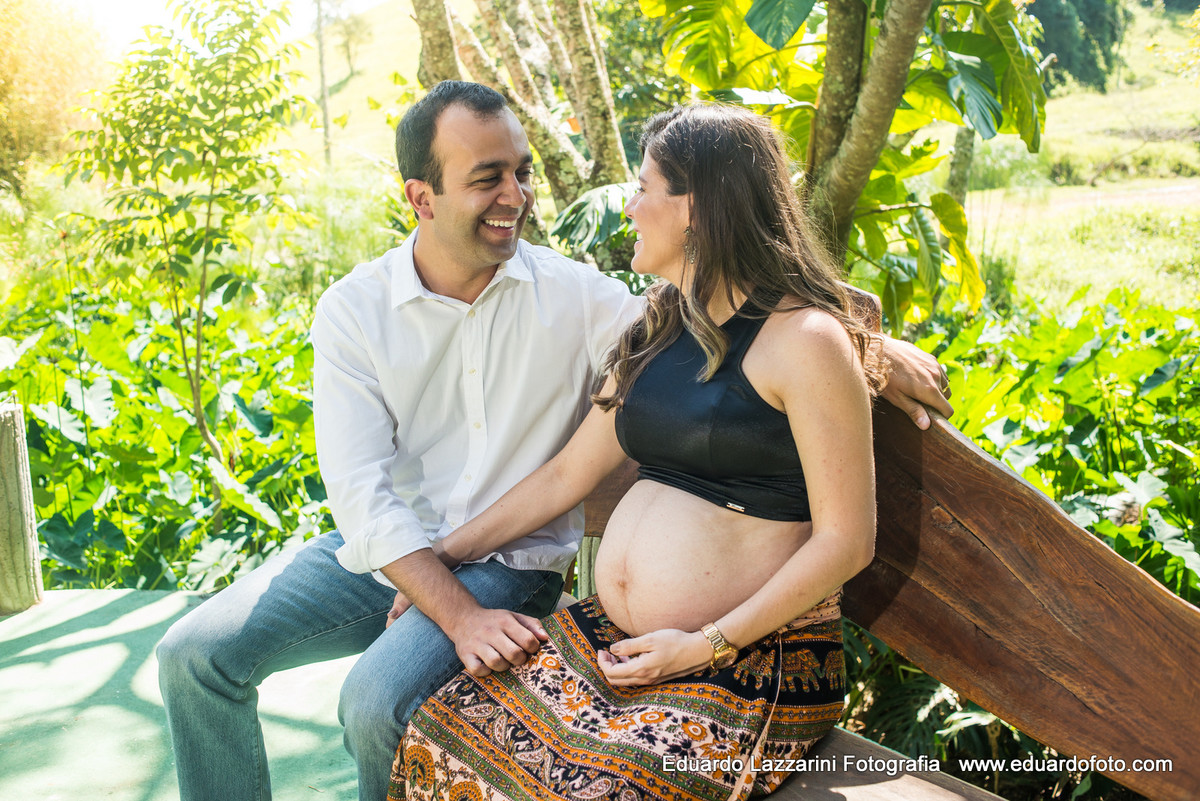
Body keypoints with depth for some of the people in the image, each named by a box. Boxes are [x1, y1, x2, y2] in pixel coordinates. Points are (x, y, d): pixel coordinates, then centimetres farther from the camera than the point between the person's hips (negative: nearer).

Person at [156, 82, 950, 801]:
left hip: (510, 564, -2)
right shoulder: (352, 311, -6)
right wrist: (460, 617, -24)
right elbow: (363, 494, -13)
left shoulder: (573, 295, -6)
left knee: (378, 700, -27)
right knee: (197, 653, -9)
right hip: (384, 553, 3)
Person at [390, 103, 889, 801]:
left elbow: (846, 541, -13)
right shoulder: (659, 334, 14)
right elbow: (567, 475, 18)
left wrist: (707, 645, -16)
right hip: (613, 636, 7)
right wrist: (443, 555, 16)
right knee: (440, 739, -10)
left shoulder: (805, 339, -11)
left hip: (749, 665, -7)